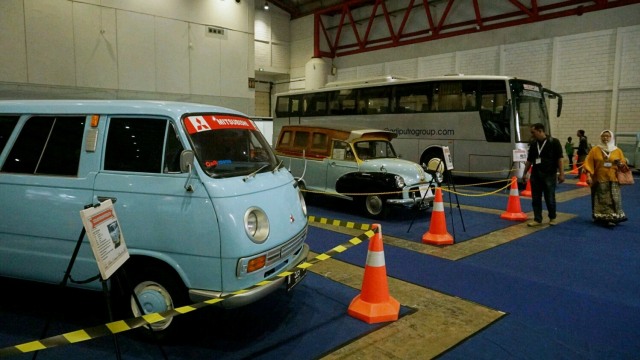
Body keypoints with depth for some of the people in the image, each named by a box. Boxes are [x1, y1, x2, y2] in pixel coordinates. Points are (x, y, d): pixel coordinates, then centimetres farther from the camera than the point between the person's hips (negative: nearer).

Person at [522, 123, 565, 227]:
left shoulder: (554, 142, -5)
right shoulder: (533, 144, 9)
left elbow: (559, 159, -7)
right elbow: (529, 160, 16)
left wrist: (561, 173, -12)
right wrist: (525, 173, 15)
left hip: (549, 175, -4)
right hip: (535, 175, 4)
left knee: (550, 198, 4)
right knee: (535, 199, 5)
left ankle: (552, 218, 23)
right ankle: (537, 219, 13)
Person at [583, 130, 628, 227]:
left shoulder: (617, 151, 6)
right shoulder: (595, 150, 2)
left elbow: (623, 164, 11)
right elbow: (588, 163, -2)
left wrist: (621, 164, -12)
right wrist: (588, 175, -13)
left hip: (613, 180, 1)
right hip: (599, 180, -1)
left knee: (613, 200, -5)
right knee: (601, 200, 2)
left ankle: (612, 218, -1)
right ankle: (601, 218, 10)